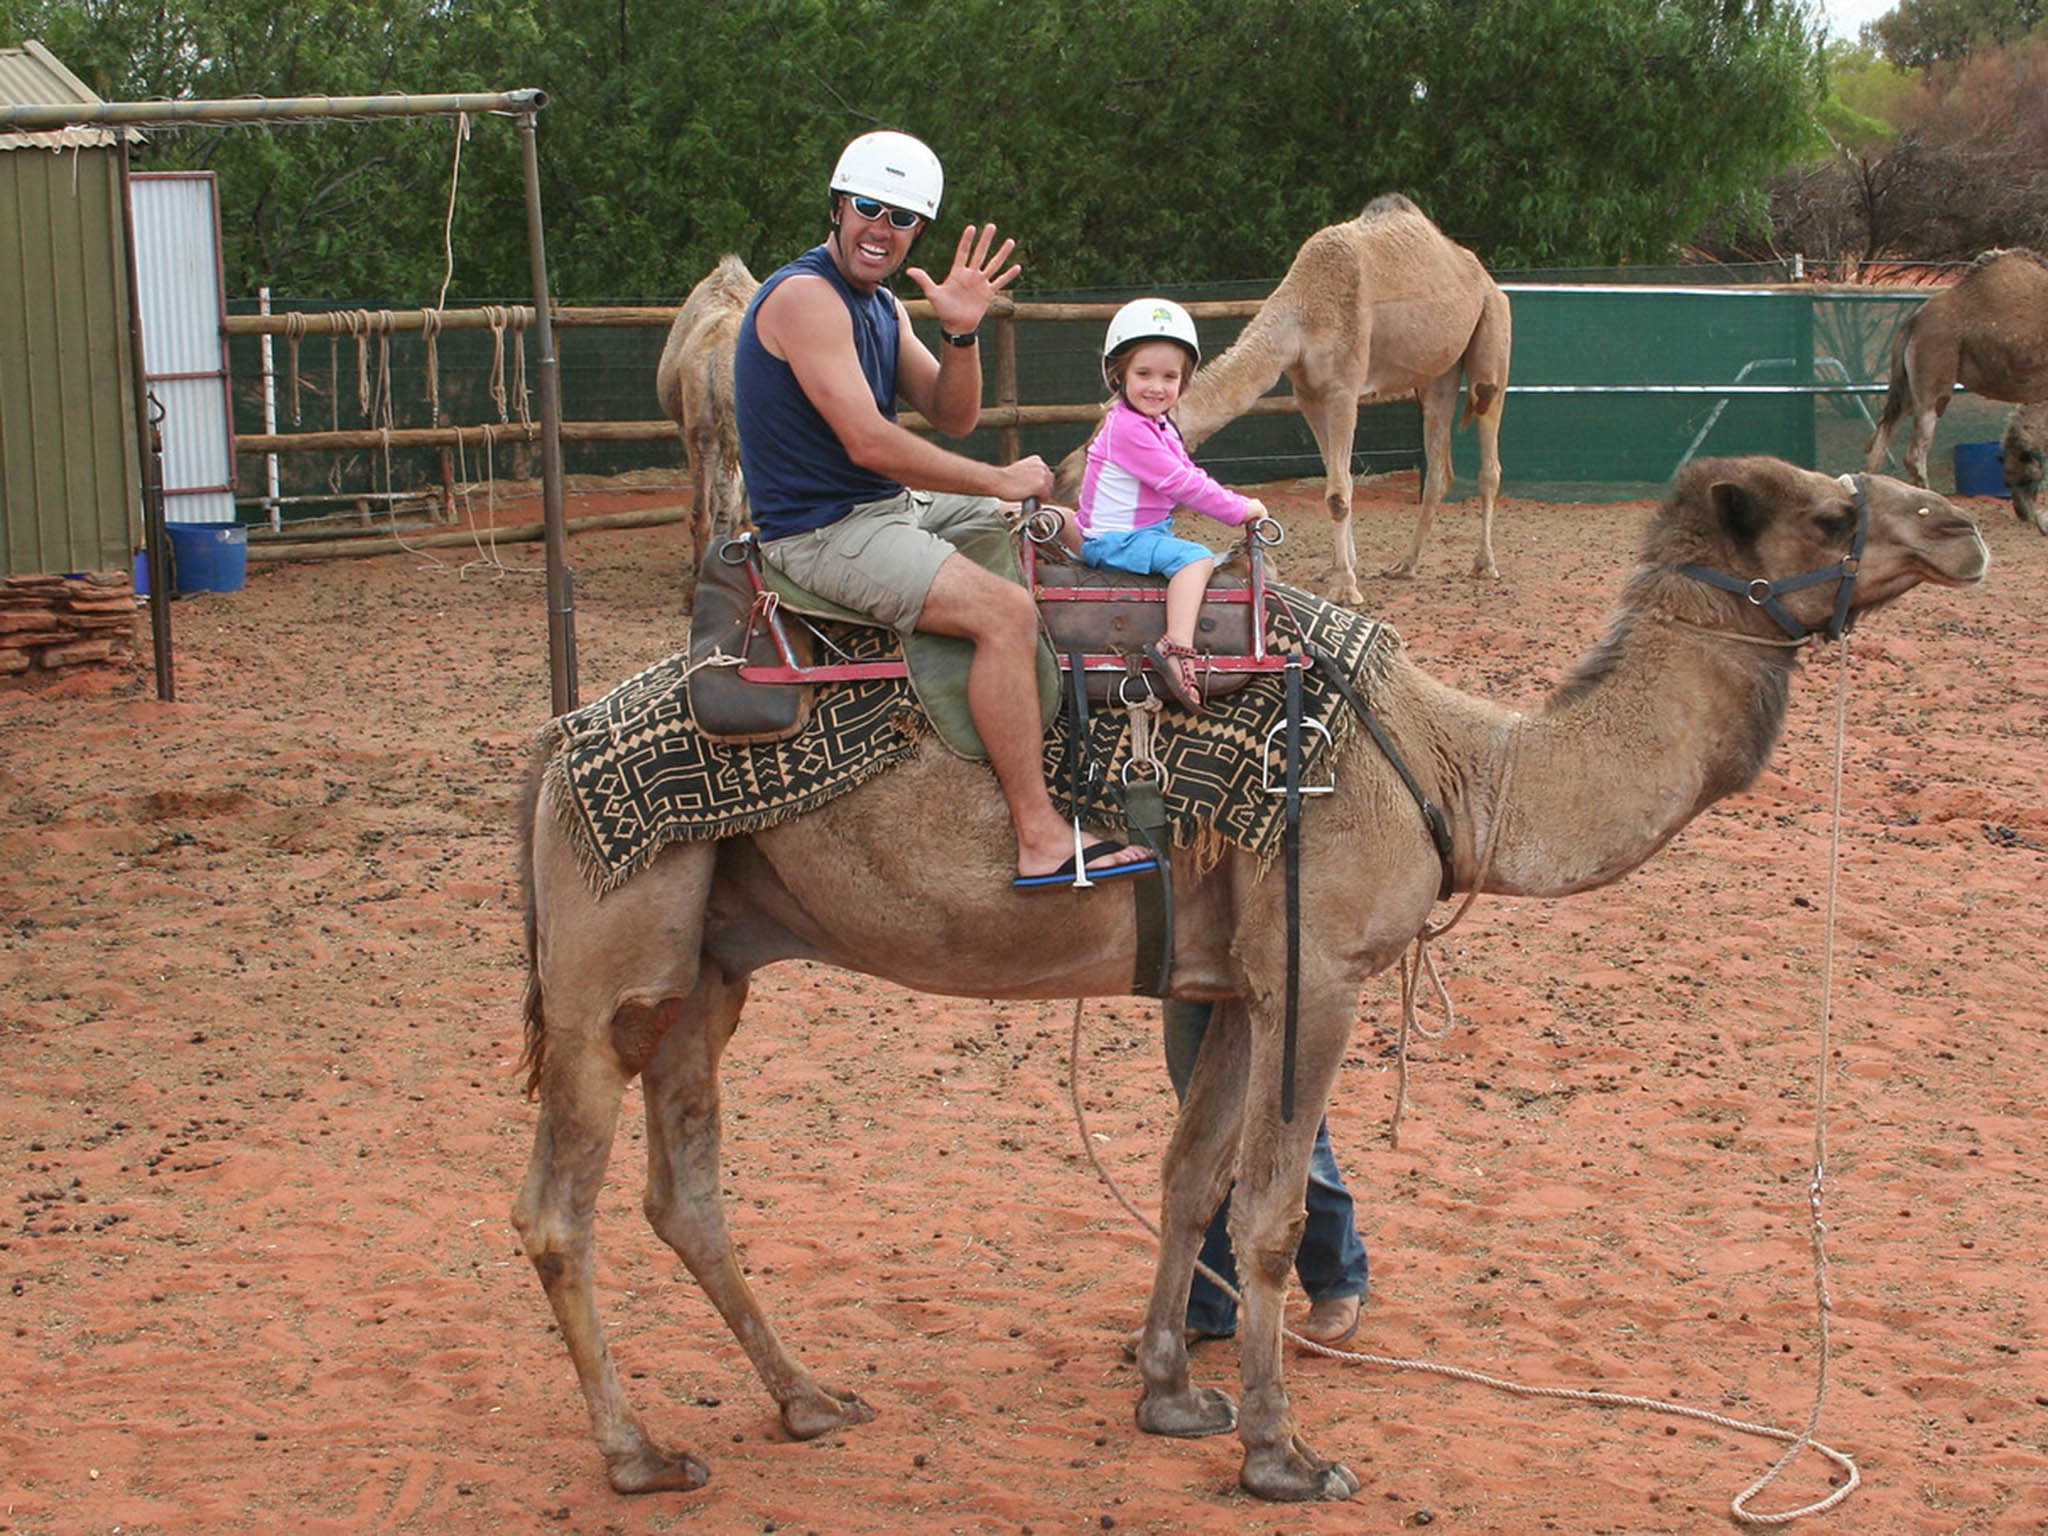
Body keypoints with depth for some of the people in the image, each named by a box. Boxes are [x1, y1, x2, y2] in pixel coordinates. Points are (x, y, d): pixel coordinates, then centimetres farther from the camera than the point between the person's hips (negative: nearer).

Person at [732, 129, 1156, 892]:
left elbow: (952, 419, 8)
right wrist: (998, 482, -15)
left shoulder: (881, 305, 12)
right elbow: (868, 442, -25)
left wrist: (960, 331, -12)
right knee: (1004, 609, -28)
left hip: (888, 508, 11)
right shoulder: (805, 296, -19)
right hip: (825, 533, -11)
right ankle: (1039, 840, -27)